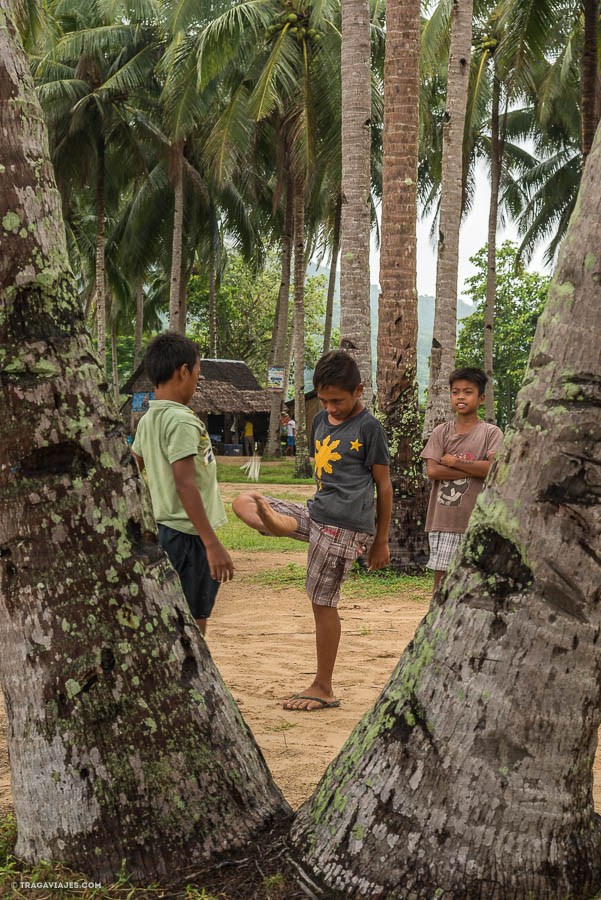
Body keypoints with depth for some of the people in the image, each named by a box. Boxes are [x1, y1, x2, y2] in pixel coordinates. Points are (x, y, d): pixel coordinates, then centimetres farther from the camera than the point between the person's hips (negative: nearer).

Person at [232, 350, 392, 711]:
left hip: (343, 525, -8)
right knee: (243, 502, 1)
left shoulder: (369, 427, -9)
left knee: (323, 601, -3)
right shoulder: (321, 420, 12)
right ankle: (277, 522, -34)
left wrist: (382, 541, -4)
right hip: (316, 513, 8)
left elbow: (384, 485, -6)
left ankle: (323, 688, 8)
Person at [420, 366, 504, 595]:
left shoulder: (491, 433, 2)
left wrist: (454, 461, -7)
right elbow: (432, 471, -3)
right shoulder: (441, 432, 10)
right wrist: (473, 470, -8)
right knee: (441, 577, 4)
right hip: (443, 520, 2)